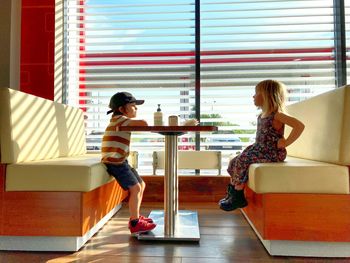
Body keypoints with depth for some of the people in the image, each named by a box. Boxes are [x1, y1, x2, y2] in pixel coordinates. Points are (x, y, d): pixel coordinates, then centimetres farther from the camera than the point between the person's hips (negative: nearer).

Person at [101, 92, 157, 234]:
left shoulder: (121, 121, 19)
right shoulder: (118, 119, -14)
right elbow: (143, 123, -27)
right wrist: (149, 127, -12)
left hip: (120, 161, 10)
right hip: (114, 162, -10)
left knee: (141, 185, 14)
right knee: (135, 187, -16)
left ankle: (135, 216, 23)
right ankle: (135, 223, -8)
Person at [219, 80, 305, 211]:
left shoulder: (277, 115, -15)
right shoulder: (262, 115, 12)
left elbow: (299, 126, -25)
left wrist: (285, 143, -21)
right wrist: (256, 145, 12)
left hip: (272, 153, -9)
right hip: (261, 150, 9)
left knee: (242, 161, -21)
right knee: (235, 161, 1)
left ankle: (238, 197, -9)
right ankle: (232, 193, 6)